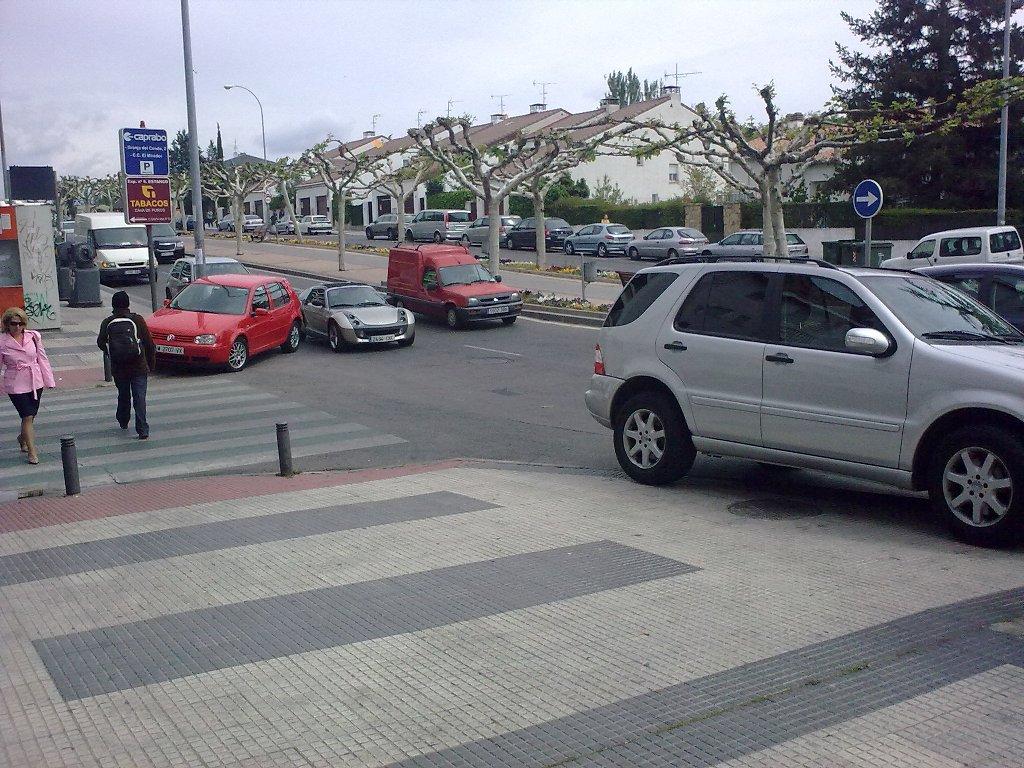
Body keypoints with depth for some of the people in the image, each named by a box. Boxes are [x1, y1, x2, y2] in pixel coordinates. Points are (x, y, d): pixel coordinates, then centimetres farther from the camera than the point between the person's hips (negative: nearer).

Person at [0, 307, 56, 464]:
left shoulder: (33, 336, -3)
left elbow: (42, 358, 4)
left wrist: (49, 380, 4)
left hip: (36, 382, 4)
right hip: (16, 385, -3)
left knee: (31, 415, 16)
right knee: (27, 416, -8)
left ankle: (23, 438, 45)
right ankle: (32, 452, 2)